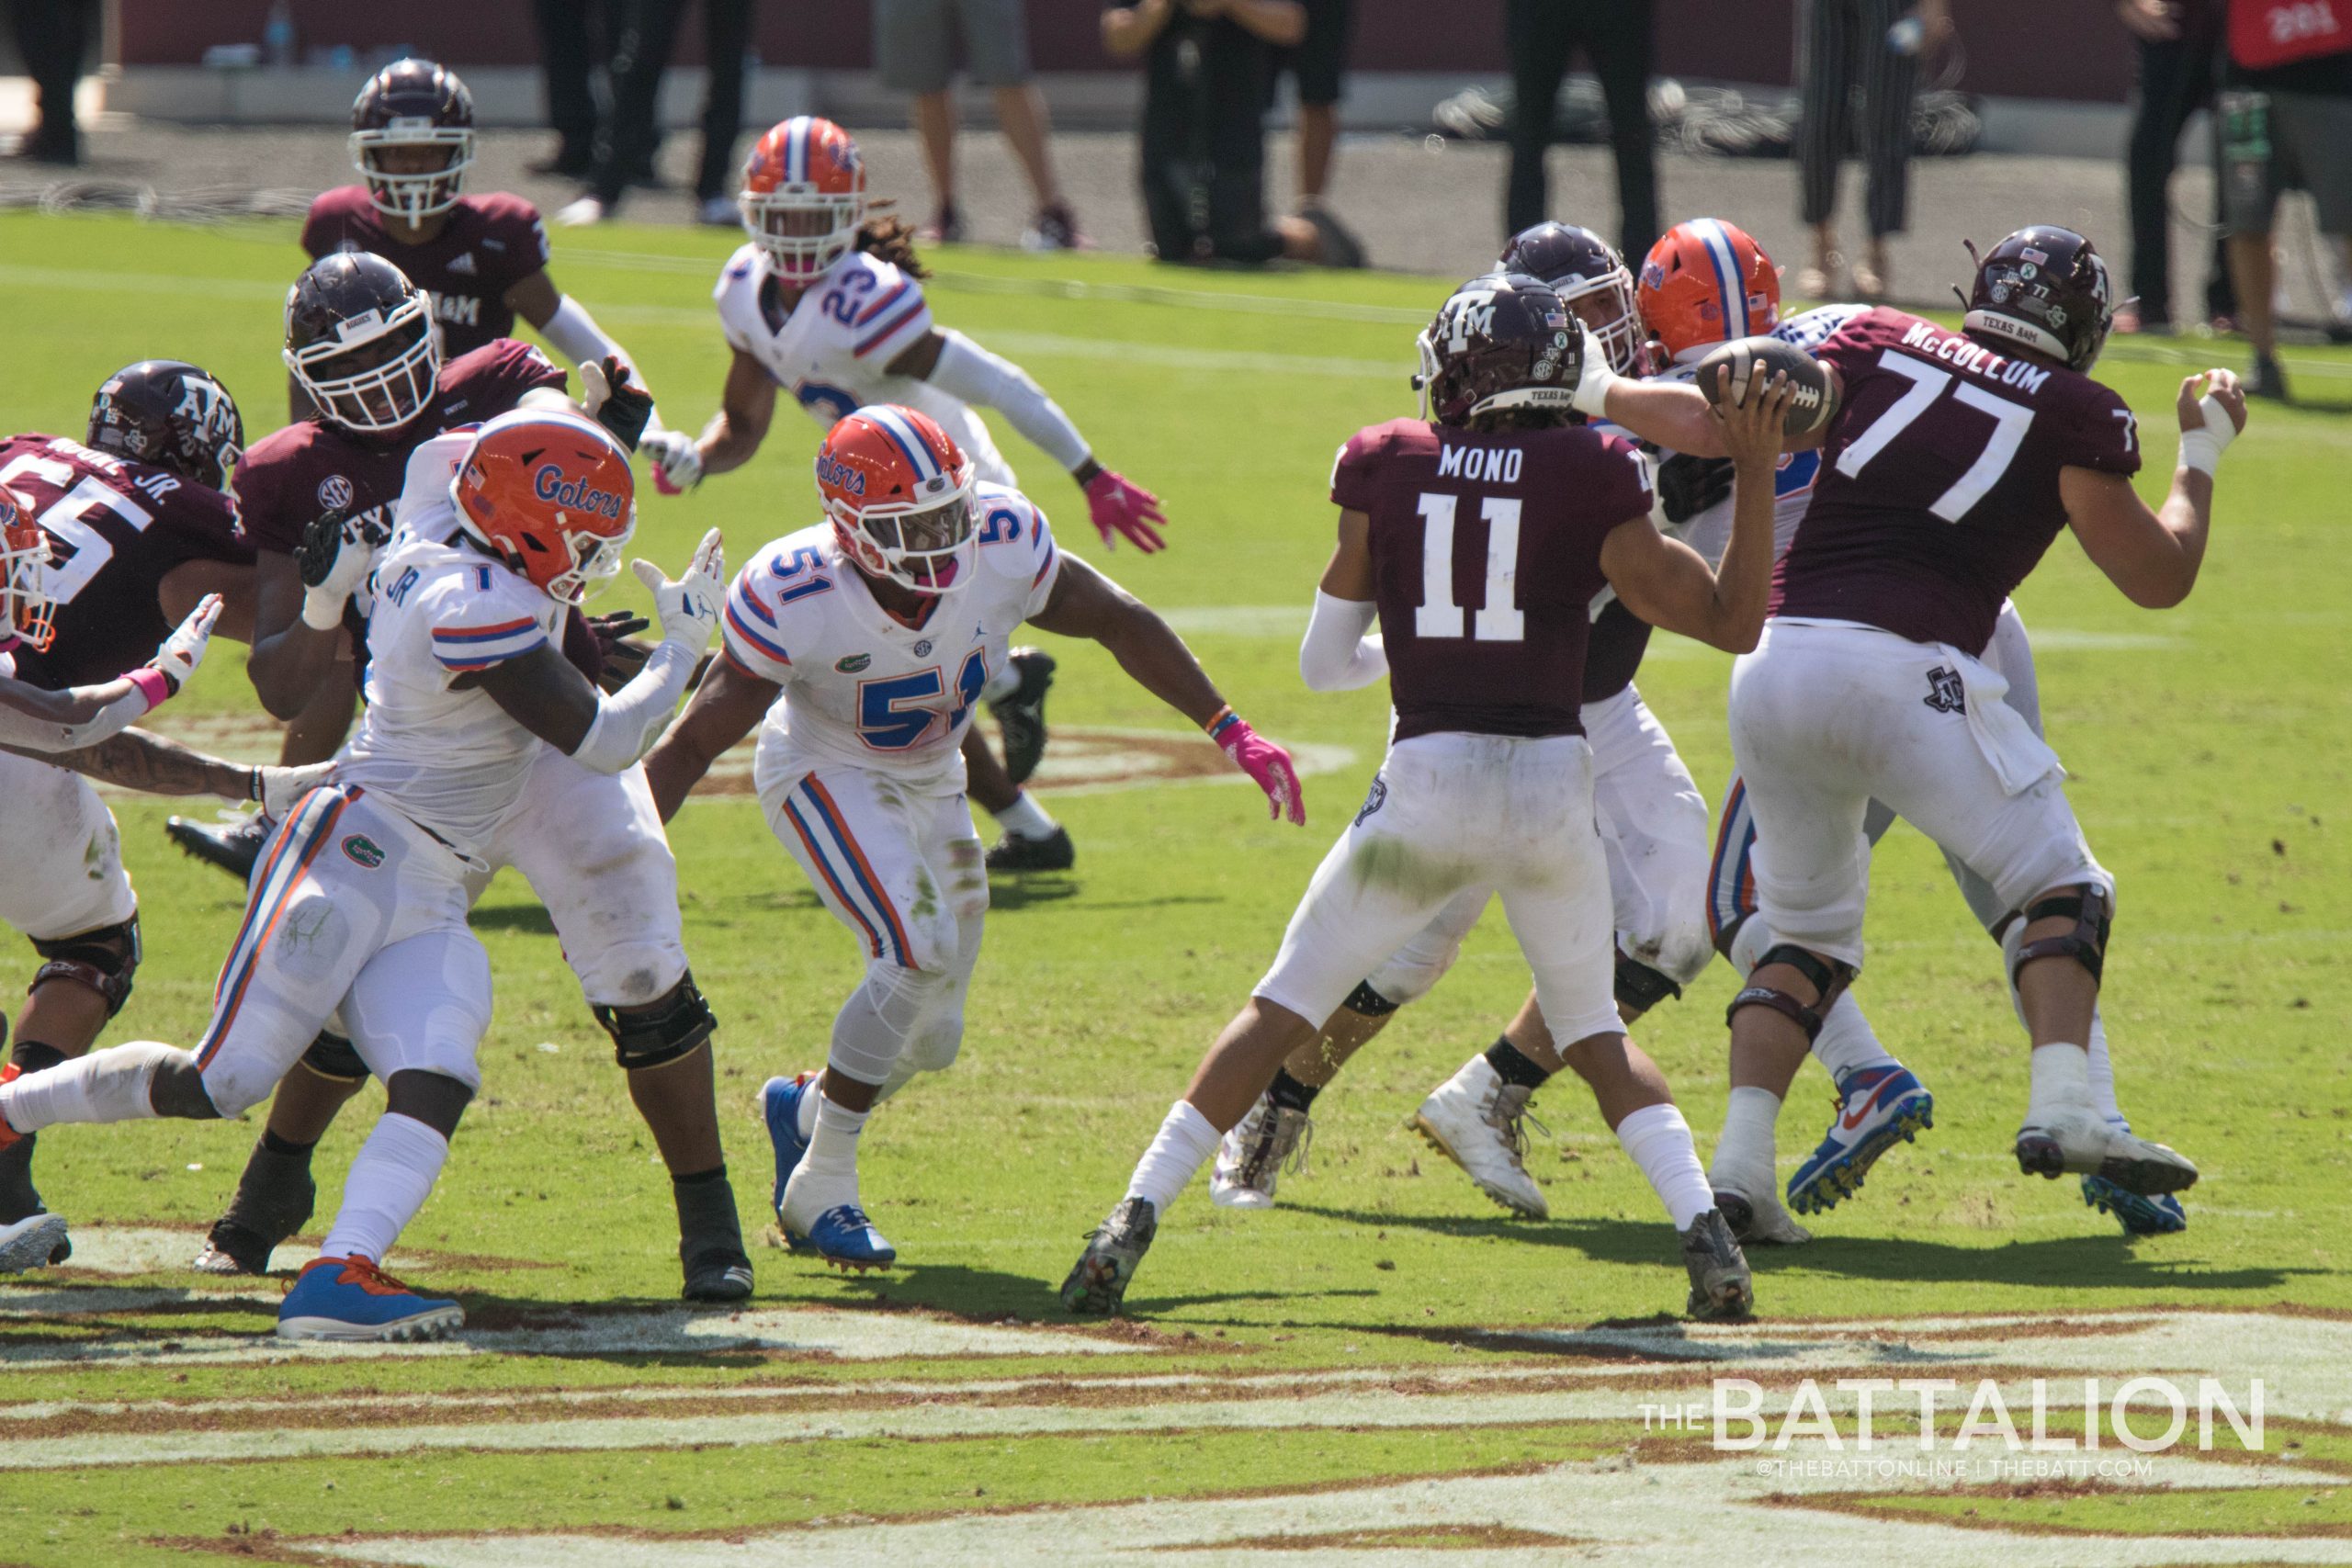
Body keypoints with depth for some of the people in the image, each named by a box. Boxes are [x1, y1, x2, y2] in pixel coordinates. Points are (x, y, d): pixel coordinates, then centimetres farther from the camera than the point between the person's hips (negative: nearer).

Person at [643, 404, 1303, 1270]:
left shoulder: (1002, 547, -25)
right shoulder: (795, 598, -33)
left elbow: (1121, 624, -8)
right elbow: (695, 742, -24)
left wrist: (1230, 731, -7)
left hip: (929, 782, 5)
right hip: (827, 776, -5)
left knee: (929, 1040, 8)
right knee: (921, 954, -28)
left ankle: (806, 1109, 41)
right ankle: (821, 1193, -14)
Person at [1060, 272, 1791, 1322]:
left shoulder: (1385, 470, 4)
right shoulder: (1591, 480, -1)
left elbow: (1324, 663, 11)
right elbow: (1732, 622, 2)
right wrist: (1756, 476, 5)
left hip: (1427, 781, 0)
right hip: (1553, 782, 0)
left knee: (1284, 1008, 12)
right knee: (1594, 1028, 20)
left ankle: (1133, 1223, 5)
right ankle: (1705, 1231, 2)